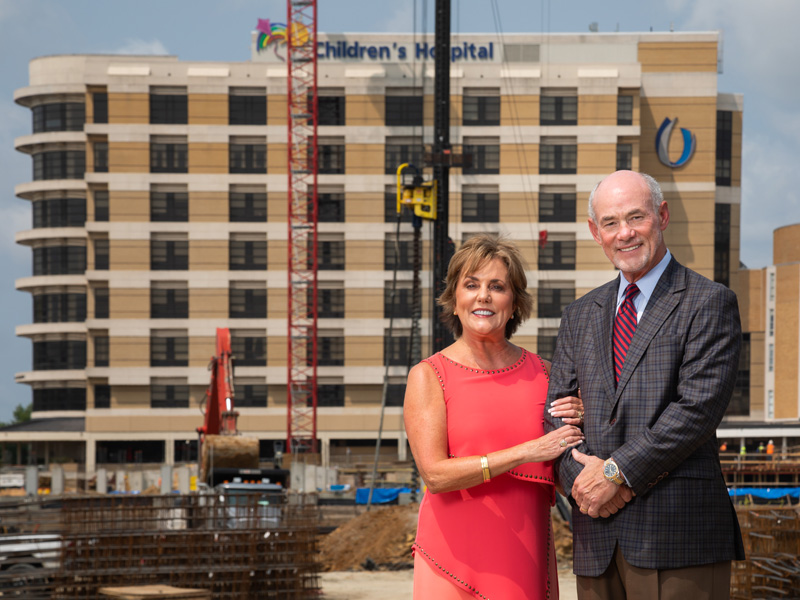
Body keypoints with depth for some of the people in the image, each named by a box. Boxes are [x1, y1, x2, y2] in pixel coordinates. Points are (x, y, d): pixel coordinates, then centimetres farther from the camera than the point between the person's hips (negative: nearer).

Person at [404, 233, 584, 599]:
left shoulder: (541, 373, 7)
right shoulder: (427, 377, -3)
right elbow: (435, 474, -14)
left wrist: (574, 428, -6)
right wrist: (527, 452, -18)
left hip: (526, 562, 3)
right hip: (455, 553, -3)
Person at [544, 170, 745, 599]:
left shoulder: (709, 303, 0)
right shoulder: (580, 315, 19)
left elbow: (700, 406, -11)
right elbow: (556, 414, 14)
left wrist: (616, 471, -11)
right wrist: (581, 481, -6)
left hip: (678, 532, -5)